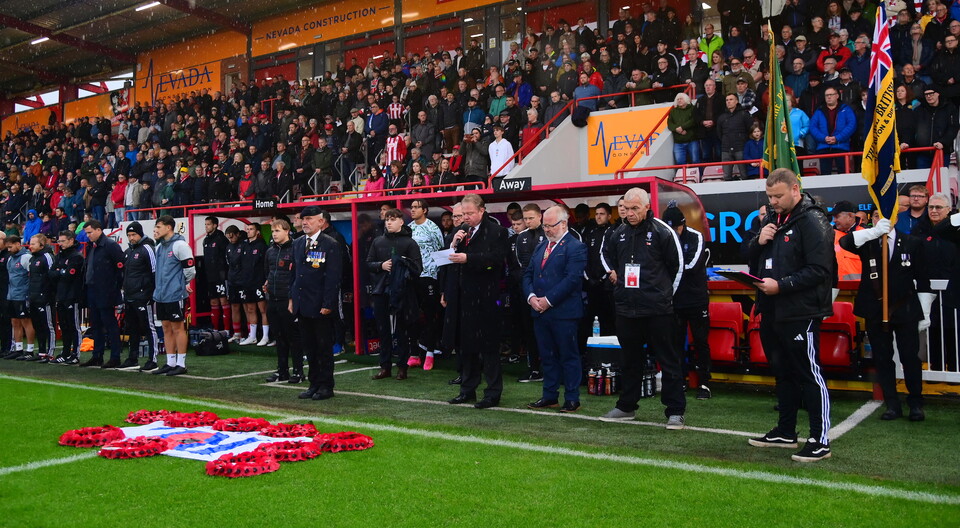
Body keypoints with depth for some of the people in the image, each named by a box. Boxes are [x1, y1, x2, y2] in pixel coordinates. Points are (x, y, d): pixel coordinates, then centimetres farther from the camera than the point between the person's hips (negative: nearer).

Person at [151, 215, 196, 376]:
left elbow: (189, 269, -12)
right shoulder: (159, 246, 15)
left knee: (178, 327, -3)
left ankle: (181, 364, 3)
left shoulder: (180, 245, -12)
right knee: (166, 328, 12)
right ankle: (170, 363, 19)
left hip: (175, 295, -8)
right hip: (160, 295, 8)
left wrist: (185, 284, 0)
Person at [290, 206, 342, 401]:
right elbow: (295, 273, 18)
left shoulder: (330, 245, -8)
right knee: (309, 347, 12)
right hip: (302, 305, 6)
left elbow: (334, 277, -11)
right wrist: (292, 298, 12)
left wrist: (327, 304, -16)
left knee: (324, 347, 2)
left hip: (321, 306, -6)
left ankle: (326, 386, 11)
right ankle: (314, 384, 21)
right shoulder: (297, 244, 13)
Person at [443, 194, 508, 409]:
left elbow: (496, 258, -18)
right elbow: (450, 261, 16)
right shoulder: (461, 231, 15)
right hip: (461, 296, 7)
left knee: (487, 345, -1)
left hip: (484, 297, -7)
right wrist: (453, 244, -3)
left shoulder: (496, 231, -5)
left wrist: (468, 258, -24)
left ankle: (493, 393, 7)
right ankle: (468, 389, 24)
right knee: (466, 345, 13)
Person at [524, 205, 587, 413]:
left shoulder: (575, 247, -8)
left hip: (563, 312, -7)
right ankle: (550, 396, 21)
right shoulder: (541, 246, 16)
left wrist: (548, 300, -17)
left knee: (569, 356, 1)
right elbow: (528, 273, 15)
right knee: (547, 356, 13)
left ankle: (572, 399, 9)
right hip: (539, 310, 7)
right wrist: (531, 296, -3)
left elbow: (572, 279, -17)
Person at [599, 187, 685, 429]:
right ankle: (626, 406, 26)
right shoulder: (619, 233, 9)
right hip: (626, 308, 5)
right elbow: (605, 253, 30)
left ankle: (675, 411, 6)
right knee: (631, 360, 16)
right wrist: (612, 273, 15)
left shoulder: (663, 232, -7)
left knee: (668, 361, 0)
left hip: (657, 309, -5)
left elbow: (677, 264, 1)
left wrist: (665, 293, 5)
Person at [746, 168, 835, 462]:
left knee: (809, 374, -4)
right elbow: (753, 260, 18)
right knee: (783, 373, 17)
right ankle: (785, 432, 29)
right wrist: (759, 242, -2)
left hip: (800, 314, -9)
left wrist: (781, 285, -22)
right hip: (772, 313, 9)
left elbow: (819, 270, -19)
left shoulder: (813, 221, -13)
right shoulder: (773, 219, 14)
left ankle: (821, 440, 3)